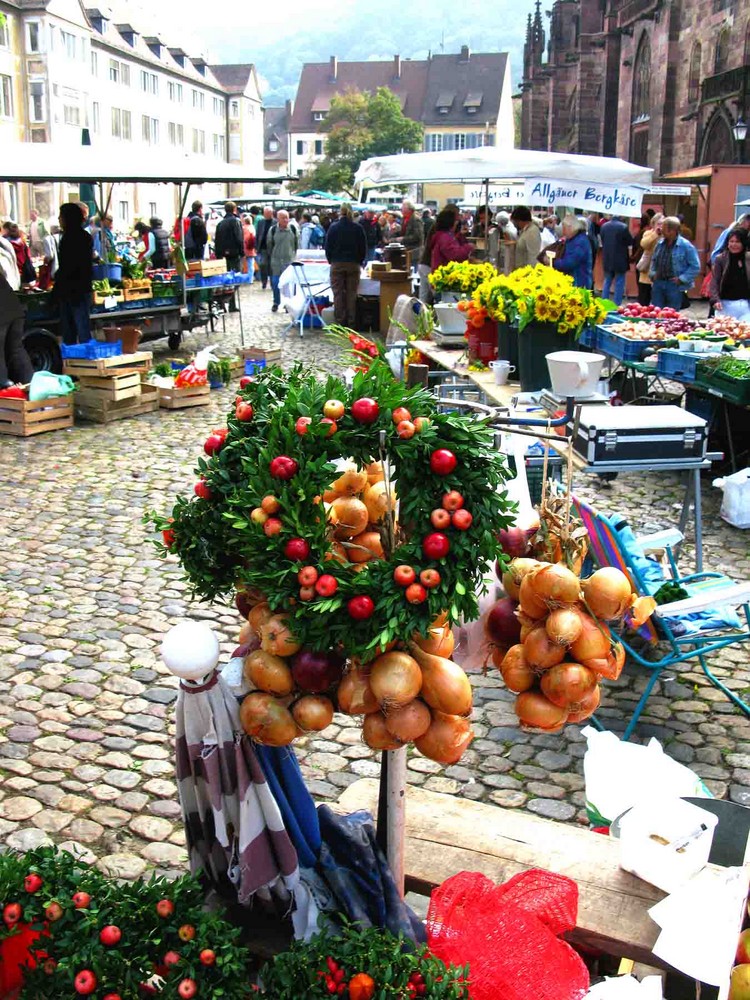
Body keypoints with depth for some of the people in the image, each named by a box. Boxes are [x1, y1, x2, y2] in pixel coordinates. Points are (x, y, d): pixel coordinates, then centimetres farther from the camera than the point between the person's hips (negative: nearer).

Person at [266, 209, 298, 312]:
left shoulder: (293, 229, 1)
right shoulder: (273, 230, 0)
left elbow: (297, 244, 11)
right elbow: (269, 245, 9)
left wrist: (295, 256, 10)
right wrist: (270, 259, 9)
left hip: (290, 261, 0)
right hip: (276, 261, 0)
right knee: (275, 283, 5)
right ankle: (276, 303, 19)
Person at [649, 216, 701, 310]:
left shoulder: (685, 245, -9)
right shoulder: (660, 243, 7)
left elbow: (695, 267, -8)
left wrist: (682, 279, -13)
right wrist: (652, 274, 7)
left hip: (674, 285, -5)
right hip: (658, 283, 5)